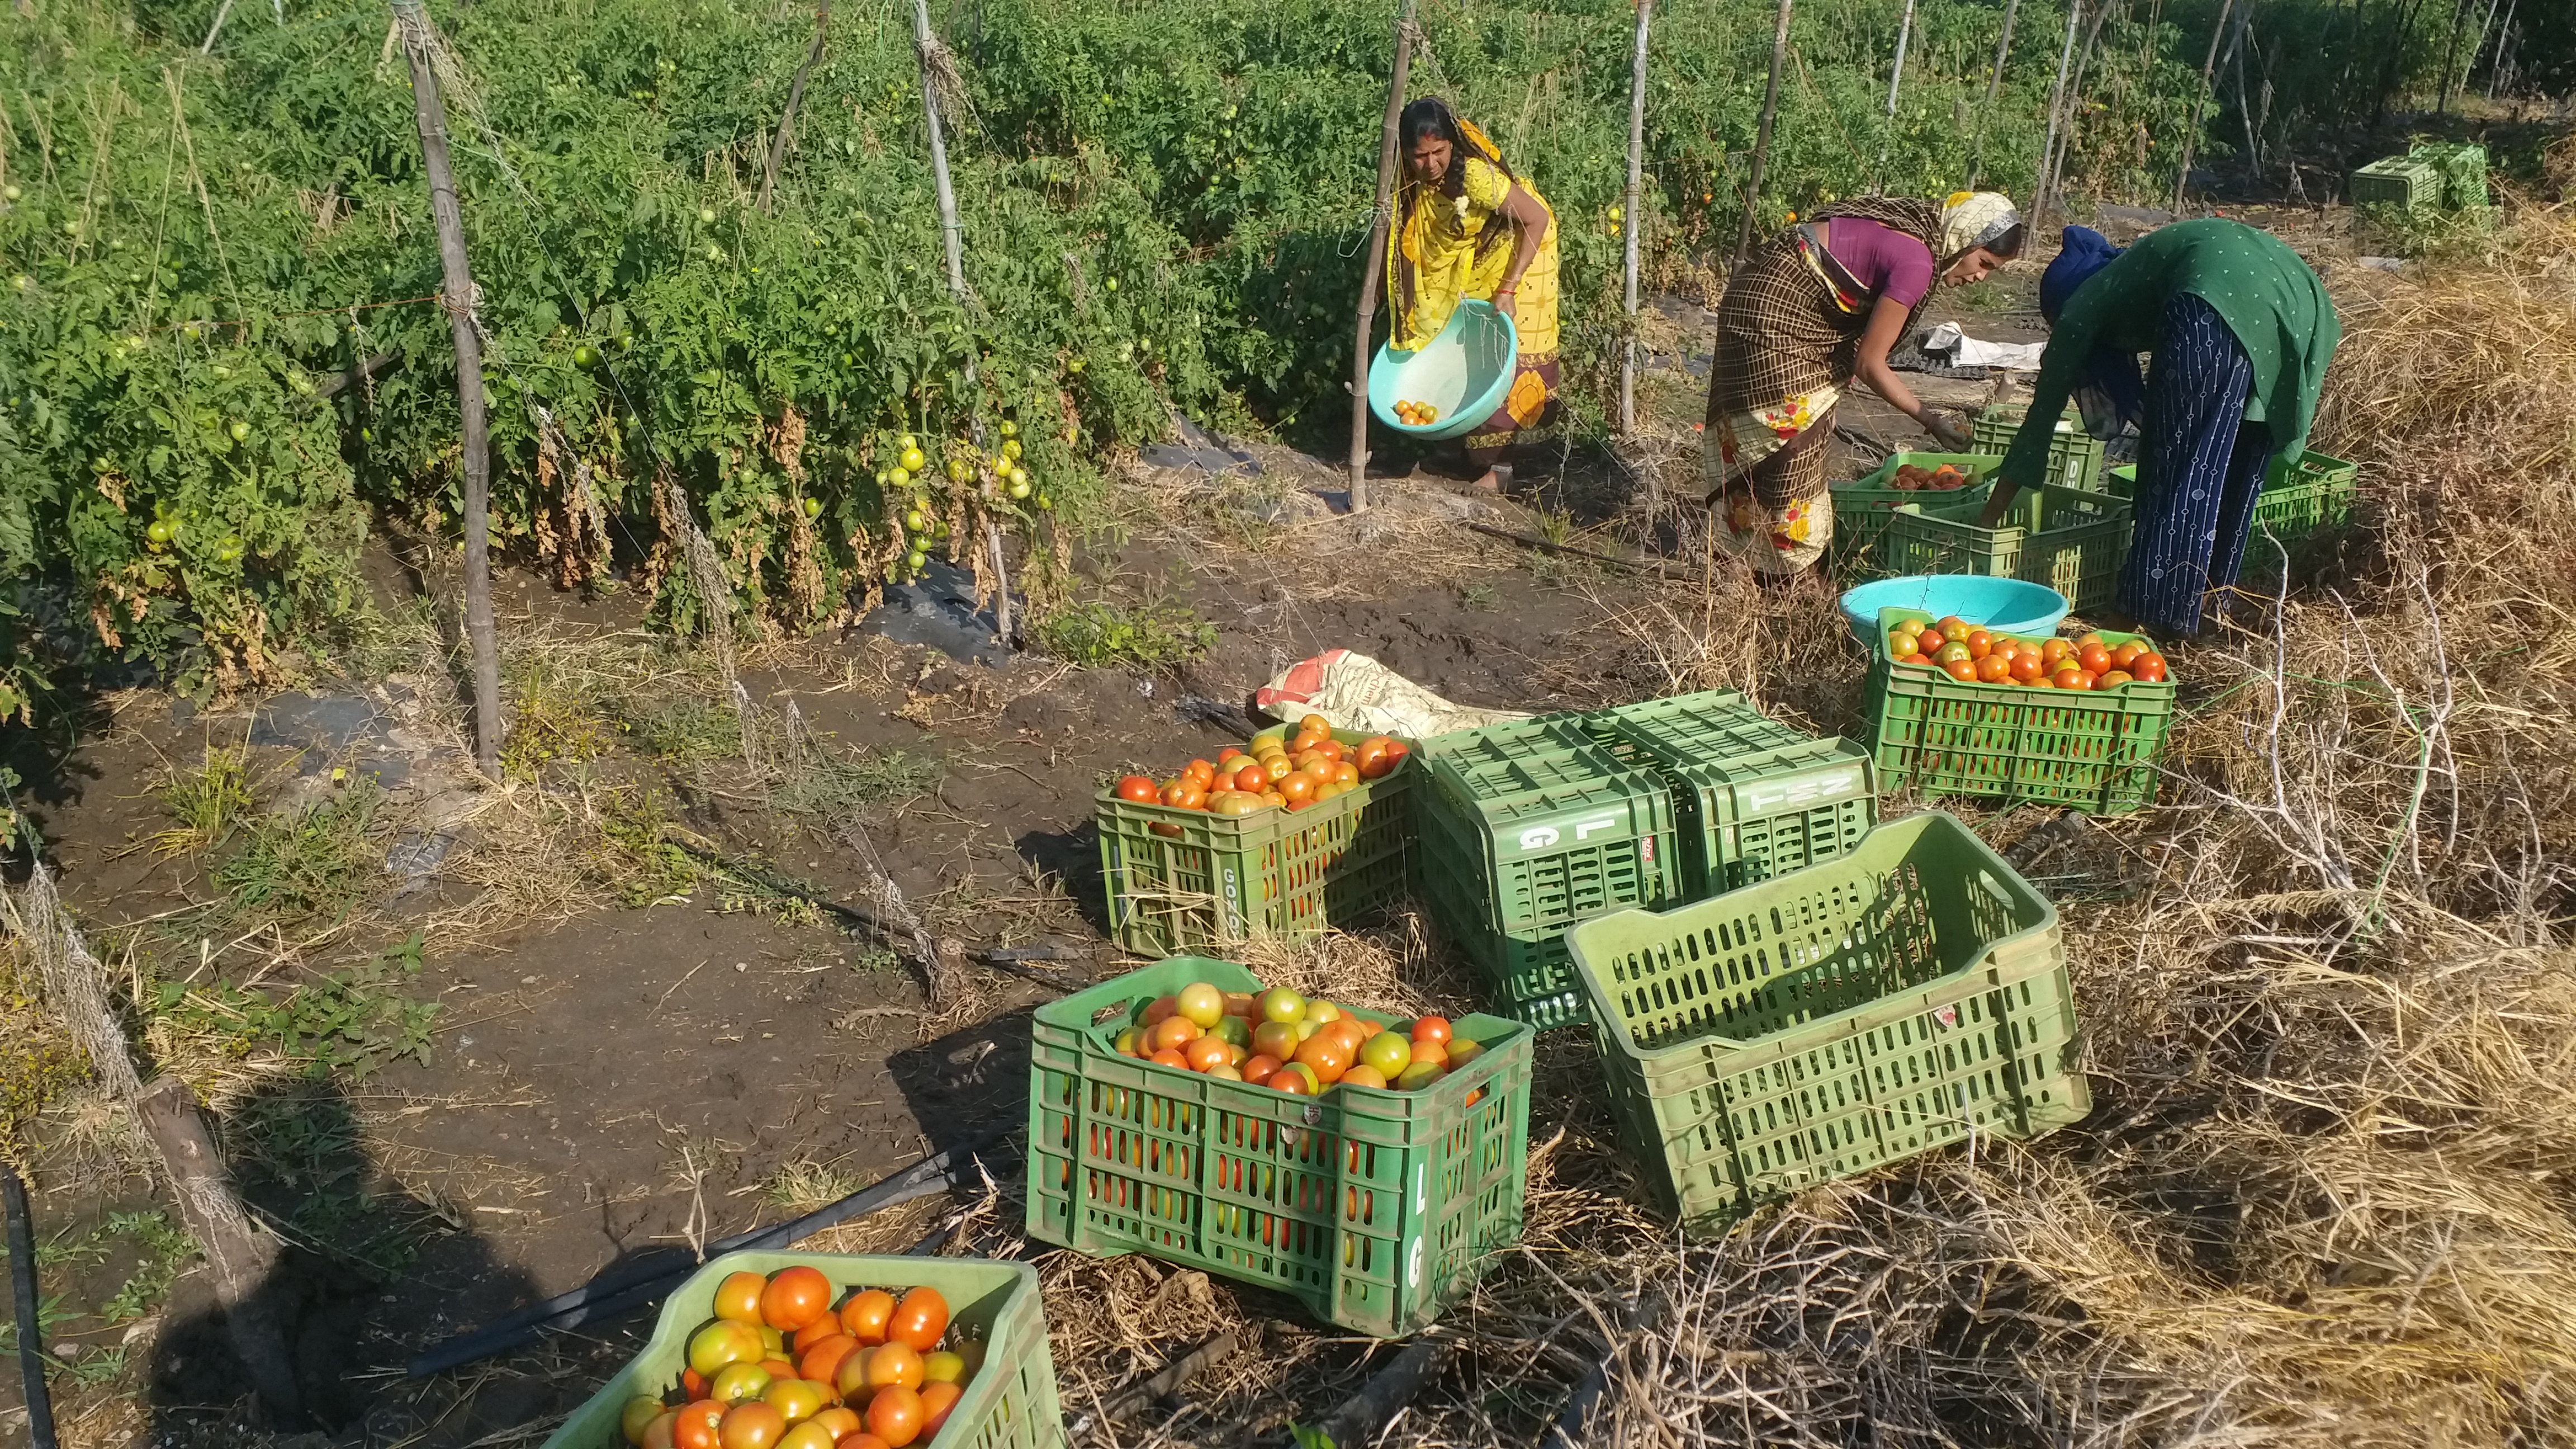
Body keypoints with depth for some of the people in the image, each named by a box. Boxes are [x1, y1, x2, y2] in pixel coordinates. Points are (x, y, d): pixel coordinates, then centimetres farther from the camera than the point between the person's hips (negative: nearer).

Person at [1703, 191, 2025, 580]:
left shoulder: (1915, 223, 8)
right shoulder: (1917, 260, -20)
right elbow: (1869, 363, -17)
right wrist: (1931, 421, -10)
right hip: (1772, 313, -11)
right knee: (1795, 446, -5)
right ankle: (1779, 580, 4)